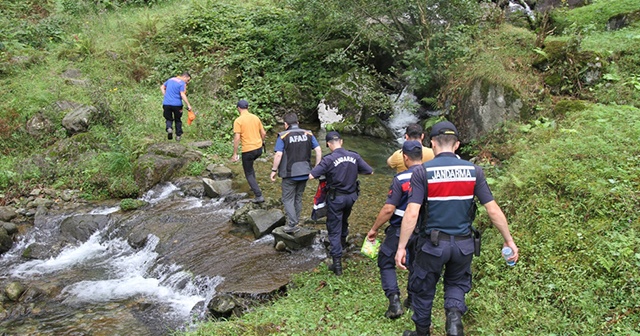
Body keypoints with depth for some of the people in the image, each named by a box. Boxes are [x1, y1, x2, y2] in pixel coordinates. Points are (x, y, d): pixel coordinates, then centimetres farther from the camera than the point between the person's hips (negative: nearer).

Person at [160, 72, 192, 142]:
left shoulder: (170, 79, 13)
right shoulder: (182, 84, -8)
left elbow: (162, 87, 19)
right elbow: (182, 95, -19)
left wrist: (165, 96, 16)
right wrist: (188, 105, -18)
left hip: (166, 104, 4)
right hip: (177, 104, -4)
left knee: (168, 119, 15)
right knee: (178, 120, 14)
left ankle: (169, 128, -15)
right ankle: (178, 136, 18)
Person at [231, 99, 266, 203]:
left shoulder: (238, 121, -11)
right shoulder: (255, 117, 5)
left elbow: (237, 138, -16)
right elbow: (263, 133, 10)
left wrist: (235, 154, -10)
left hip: (248, 150, -6)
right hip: (259, 148, 6)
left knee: (249, 173, 7)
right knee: (249, 165, 33)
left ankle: (259, 196, 0)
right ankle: (253, 186, 35)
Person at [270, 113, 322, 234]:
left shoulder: (283, 136, -10)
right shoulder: (308, 134, 2)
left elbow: (278, 155, -17)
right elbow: (318, 150, -2)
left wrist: (274, 170, -7)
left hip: (290, 174, -4)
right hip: (305, 173, 5)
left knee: (288, 199, 6)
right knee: (298, 198, 17)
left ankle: (292, 225, -4)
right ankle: (294, 222, 26)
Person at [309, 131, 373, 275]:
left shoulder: (328, 160, -19)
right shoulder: (354, 156, -6)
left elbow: (311, 176, -23)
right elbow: (370, 171, 0)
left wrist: (324, 172, -3)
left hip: (336, 197, -5)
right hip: (351, 196, 5)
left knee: (334, 230, 3)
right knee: (344, 220, 31)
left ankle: (337, 263, 0)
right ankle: (343, 241, 55)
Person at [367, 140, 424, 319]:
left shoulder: (401, 179, -18)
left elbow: (388, 209, -19)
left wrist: (374, 229, -8)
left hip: (400, 230, -4)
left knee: (386, 263, 11)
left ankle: (394, 301, -3)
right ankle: (414, 299, 32)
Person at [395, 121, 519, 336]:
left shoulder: (422, 172, -11)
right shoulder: (473, 171, -3)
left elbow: (412, 213, -18)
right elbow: (493, 210, -5)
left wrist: (401, 247, -13)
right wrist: (509, 240, 5)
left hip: (433, 243, -2)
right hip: (463, 244, 3)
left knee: (423, 290, 18)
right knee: (457, 284, 25)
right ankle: (455, 314, -3)